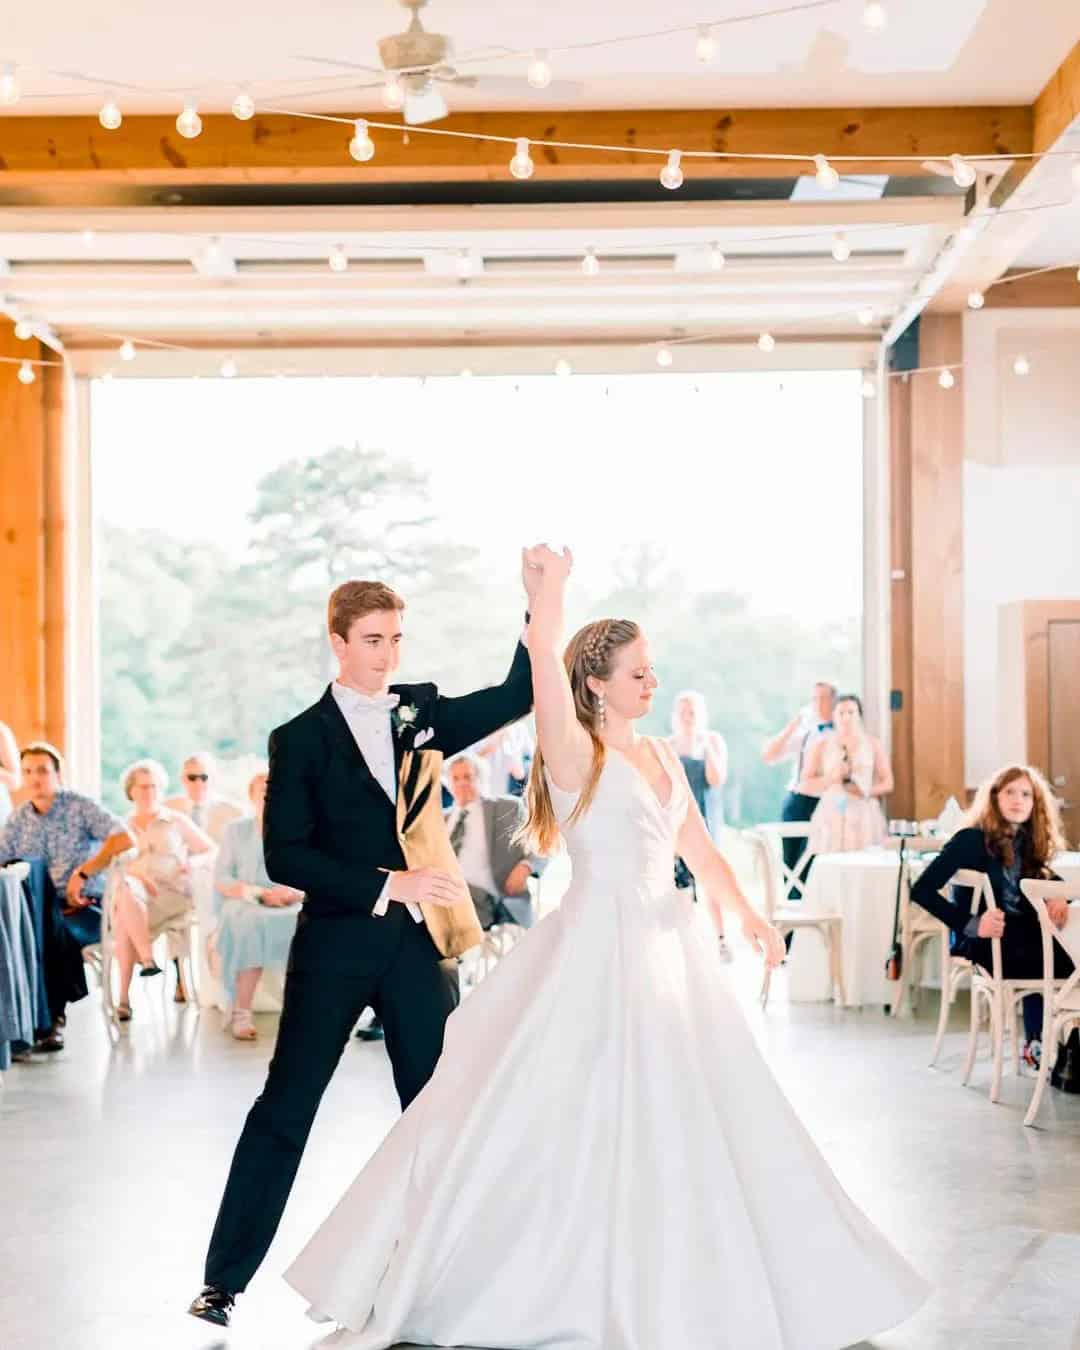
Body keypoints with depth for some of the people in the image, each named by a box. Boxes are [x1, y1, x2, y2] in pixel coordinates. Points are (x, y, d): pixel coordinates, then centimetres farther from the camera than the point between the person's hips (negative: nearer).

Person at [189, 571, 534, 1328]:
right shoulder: (302, 740, -4)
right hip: (336, 945, -3)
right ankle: (224, 1280, 9)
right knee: (285, 1108, 1)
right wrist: (386, 884, -17)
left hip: (419, 940, 4)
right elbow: (285, 857, -10)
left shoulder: (422, 713, 7)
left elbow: (517, 696, 2)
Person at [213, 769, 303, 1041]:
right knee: (251, 922, -37)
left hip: (292, 907, 1)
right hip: (245, 906, -1)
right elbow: (221, 880, 2)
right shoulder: (237, 829, 12)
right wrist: (262, 894, -14)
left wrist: (297, 892, -15)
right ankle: (241, 1014, -36)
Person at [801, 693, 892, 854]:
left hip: (865, 818, 1)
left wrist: (866, 791, -11)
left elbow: (888, 784, 8)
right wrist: (831, 777, -14)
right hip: (830, 819, -1)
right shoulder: (820, 745, 6)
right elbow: (804, 785, 2)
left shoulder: (873, 745, 9)